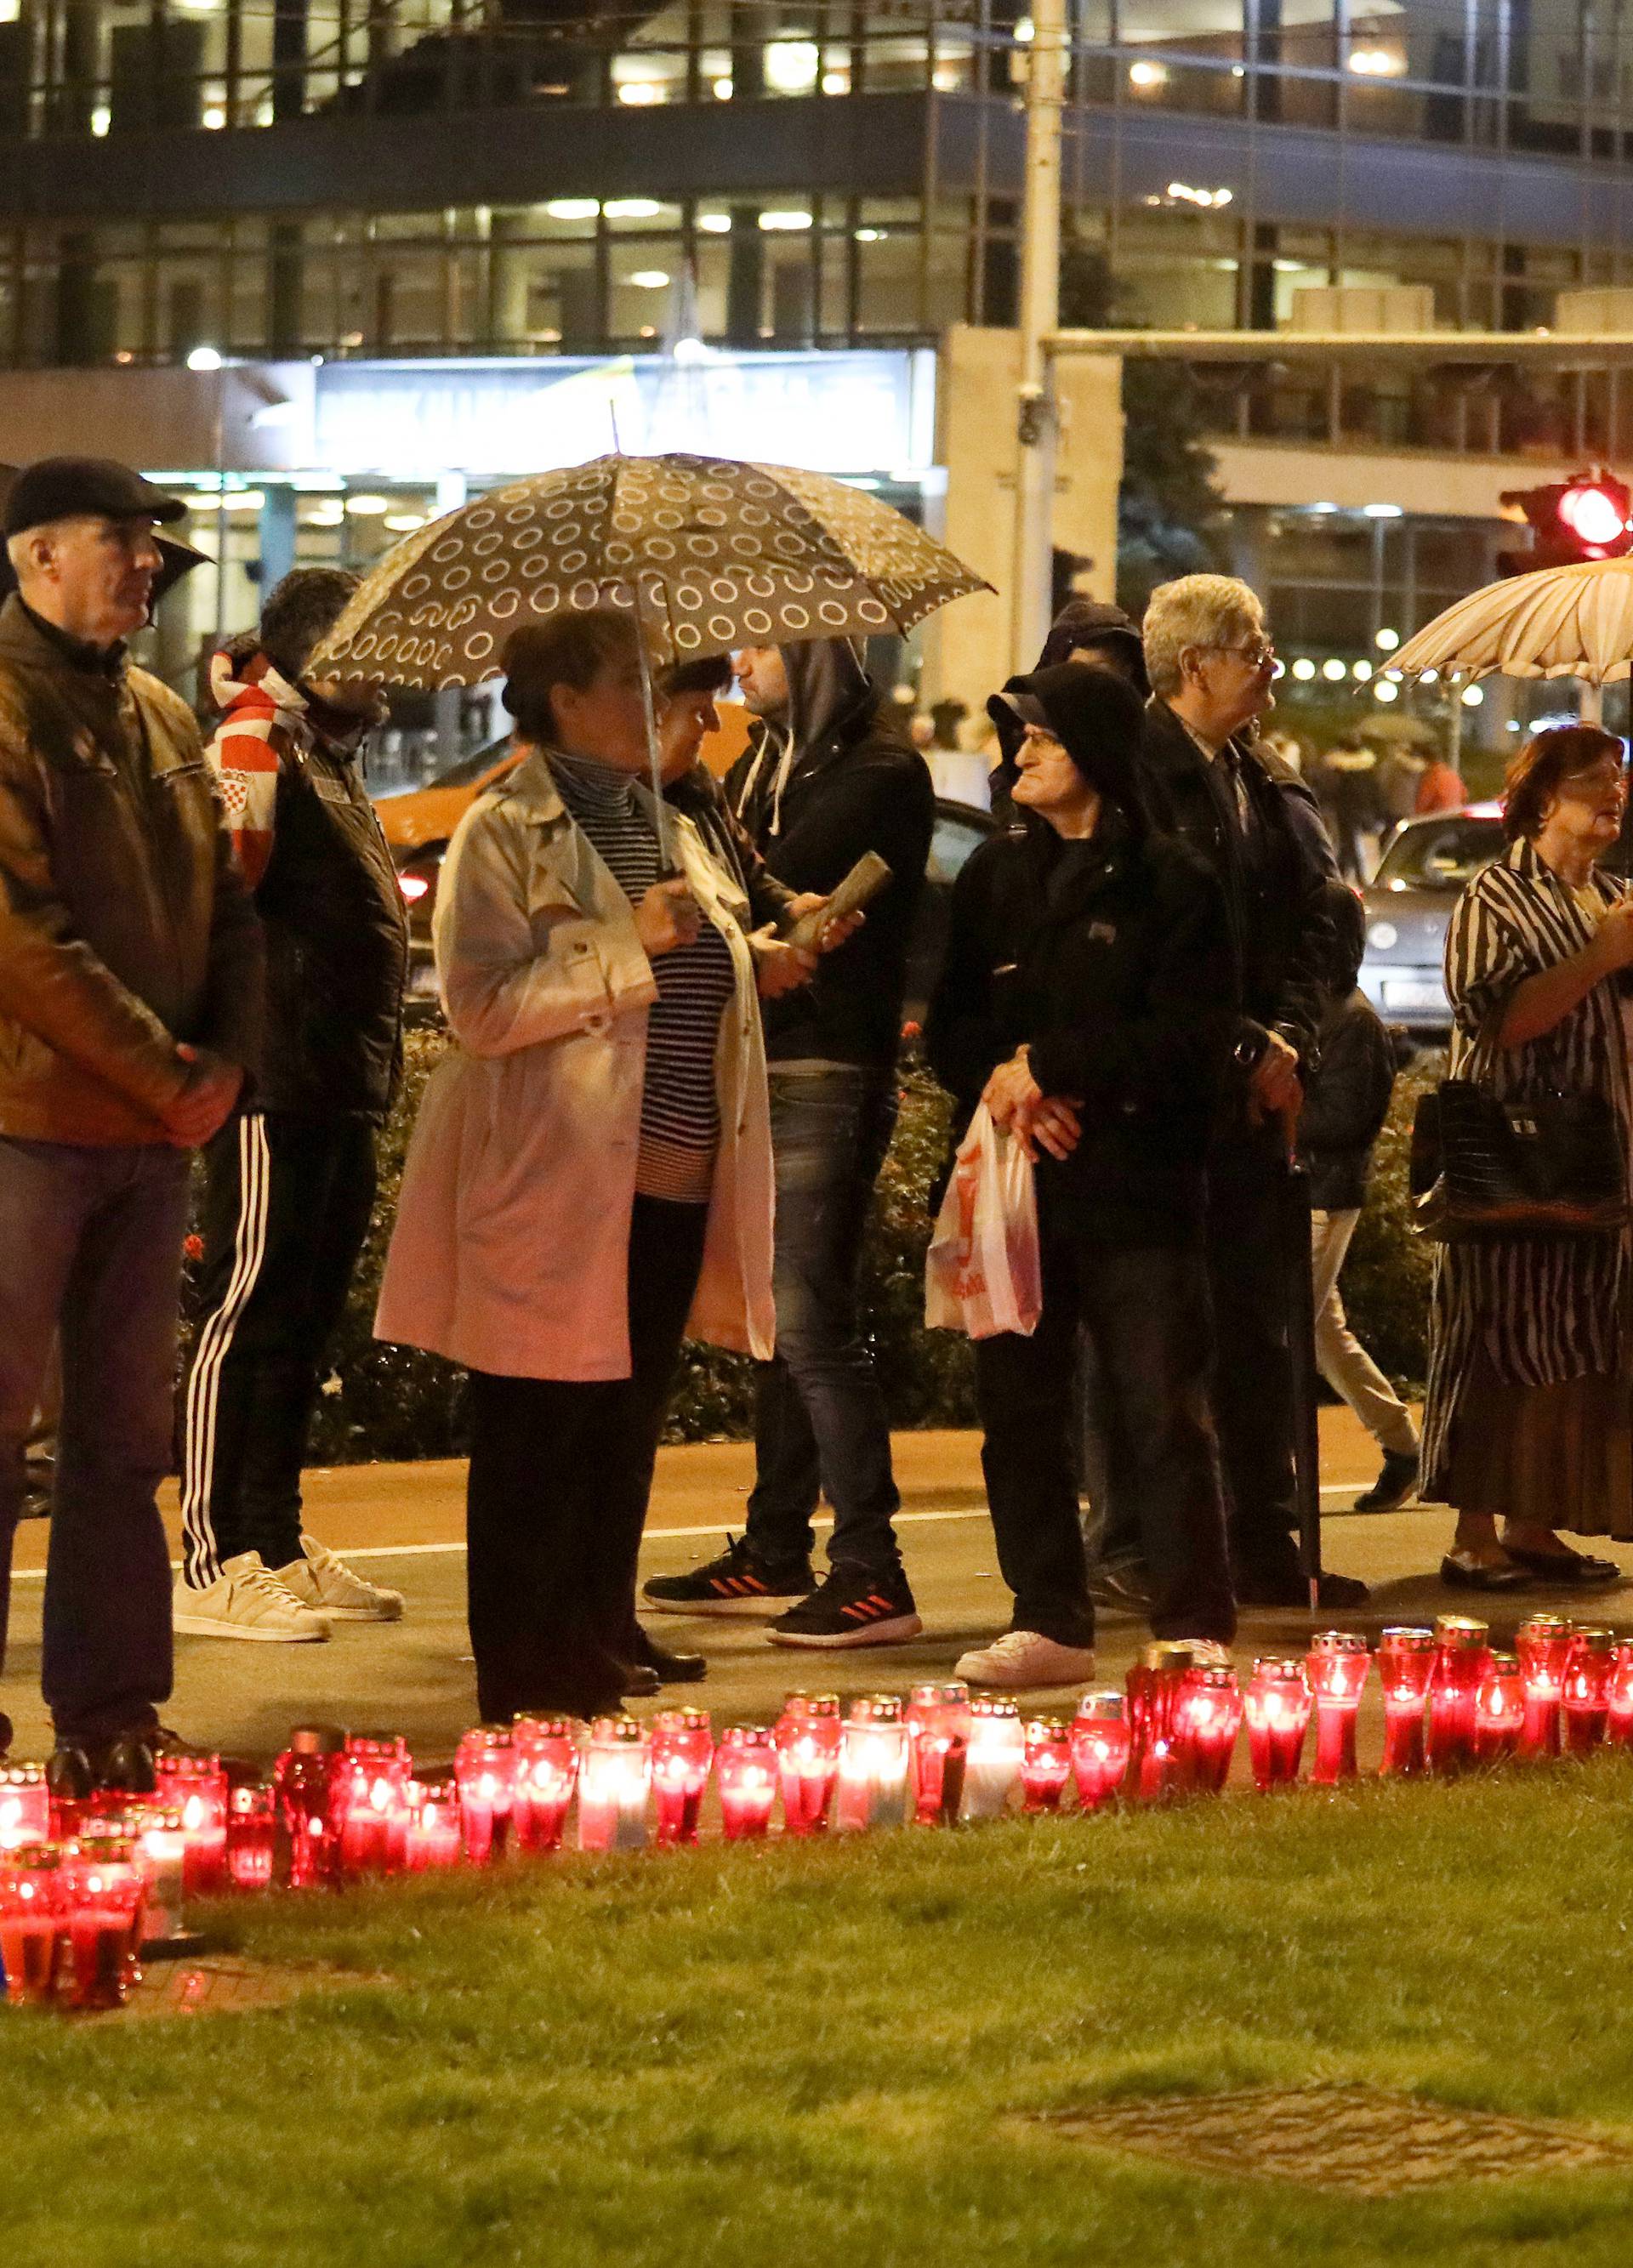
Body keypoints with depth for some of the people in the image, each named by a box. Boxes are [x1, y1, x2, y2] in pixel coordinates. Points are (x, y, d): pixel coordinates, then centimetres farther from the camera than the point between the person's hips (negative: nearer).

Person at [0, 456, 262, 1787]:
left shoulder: (160, 721, 16)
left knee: (125, 1439, 11)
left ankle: (110, 1719, 16)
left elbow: (228, 910, 18)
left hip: (153, 1129, 8)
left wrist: (225, 1061, 1)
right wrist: (165, 1076, -15)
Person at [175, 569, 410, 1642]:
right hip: (277, 1080, -10)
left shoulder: (329, 758, 20)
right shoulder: (254, 746, -10)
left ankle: (278, 1543, 20)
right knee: (248, 1310, -7)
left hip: (345, 1082, 10)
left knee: (304, 1320, 13)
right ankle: (215, 1564, -5)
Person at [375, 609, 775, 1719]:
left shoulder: (670, 831, 17)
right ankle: (524, 1659, 4)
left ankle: (604, 1628, 25)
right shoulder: (506, 833, -9)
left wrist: (762, 959, 10)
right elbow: (484, 1006, -20)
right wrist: (630, 946, -22)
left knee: (631, 1417, 14)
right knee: (543, 1427, -2)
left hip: (673, 1179, 8)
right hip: (562, 1184, -8)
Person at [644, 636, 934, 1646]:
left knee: (812, 1318, -12)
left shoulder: (881, 774, -8)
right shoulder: (760, 767, 19)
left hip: (828, 1076, -9)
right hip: (755, 1069, 9)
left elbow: (776, 881, -18)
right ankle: (776, 1553, 19)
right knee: (779, 1322, 12)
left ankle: (872, 1570, -10)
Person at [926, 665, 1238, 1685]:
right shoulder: (998, 873, 14)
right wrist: (1002, 1080, -8)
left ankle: (1197, 1628, -1)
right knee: (1020, 1410, 6)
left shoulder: (1173, 883, -2)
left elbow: (1193, 1047, -9)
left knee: (1165, 1413, -5)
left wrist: (1051, 1064, -12)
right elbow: (951, 1026, 13)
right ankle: (1050, 1623, 15)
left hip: (1136, 1189, -5)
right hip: (1019, 1183, 5)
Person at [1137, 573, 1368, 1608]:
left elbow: (1314, 924, 13)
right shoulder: (1134, 775, -9)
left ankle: (1267, 1548, 13)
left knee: (1259, 1321, 8)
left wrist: (1287, 1042, -4)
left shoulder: (1270, 787, 15)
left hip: (1254, 1088, 7)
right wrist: (1244, 1049, -11)